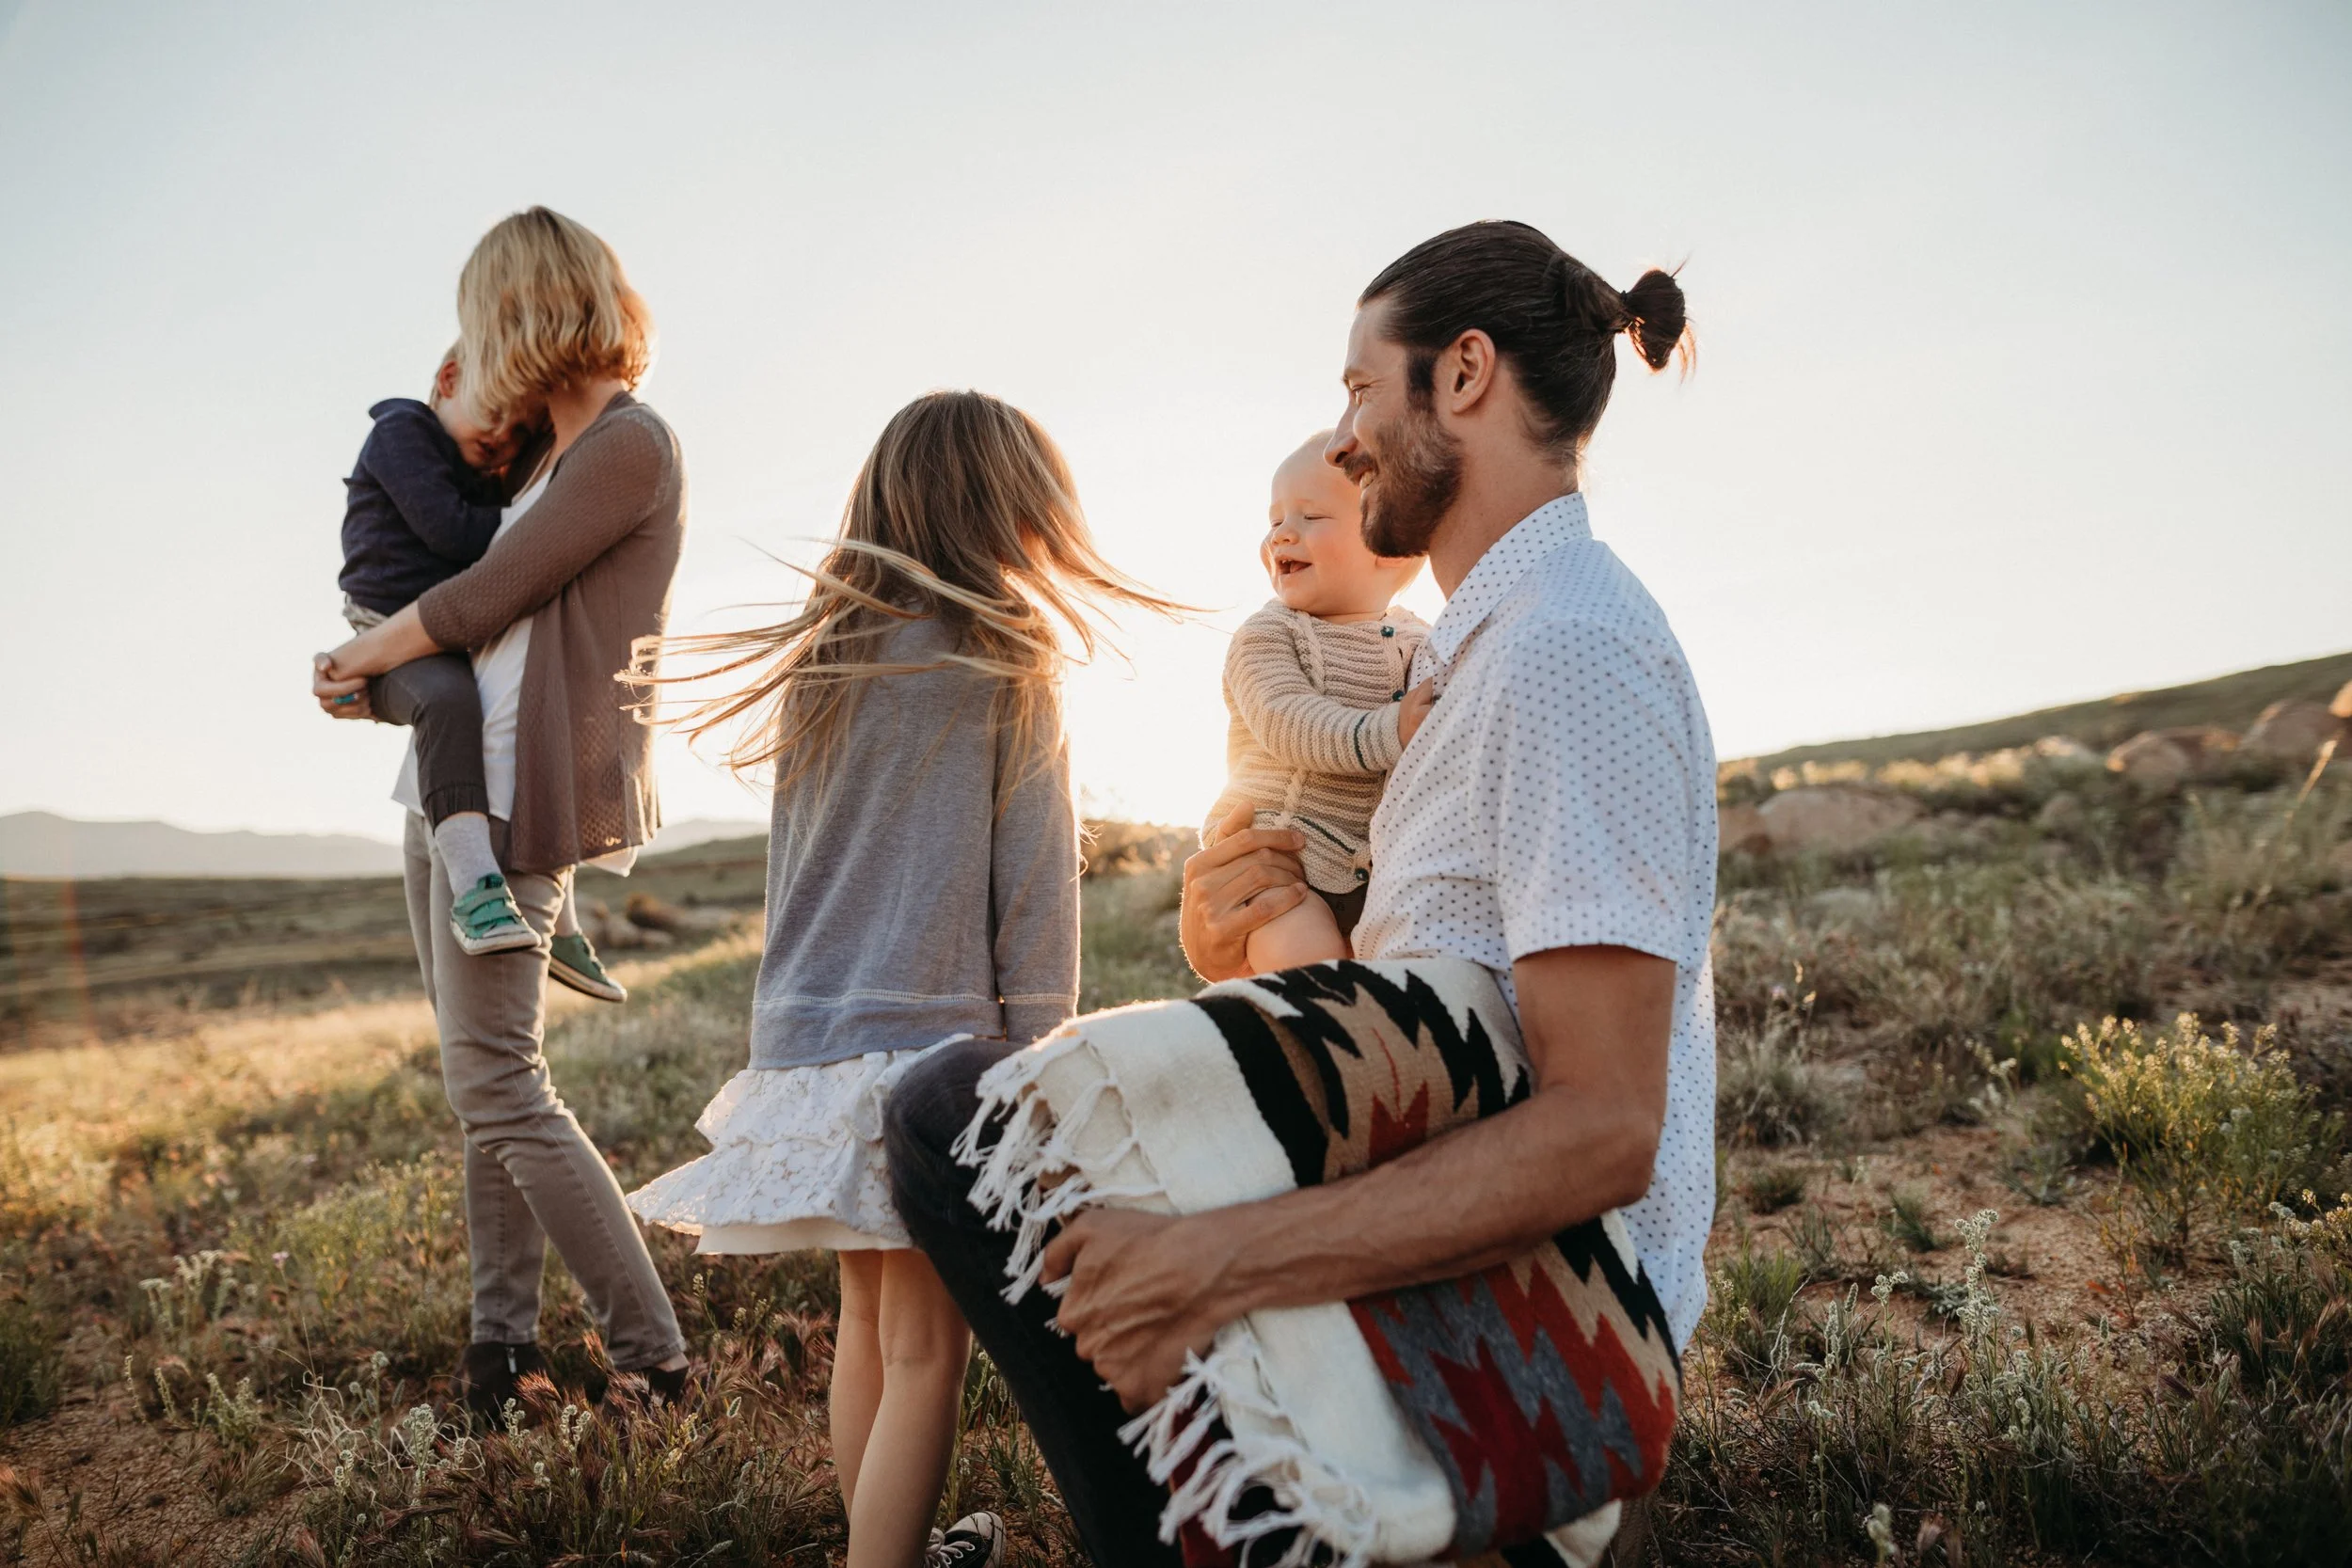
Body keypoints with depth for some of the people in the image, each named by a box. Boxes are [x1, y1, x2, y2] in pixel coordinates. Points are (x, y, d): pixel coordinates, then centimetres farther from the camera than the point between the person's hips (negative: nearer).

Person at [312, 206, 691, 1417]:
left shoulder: (628, 445, -12)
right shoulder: (563, 456, 17)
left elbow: (481, 601, -12)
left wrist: (351, 662, 3)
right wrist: (381, 679, 18)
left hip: (515, 800, -10)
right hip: (452, 785, 10)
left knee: (497, 1088, -9)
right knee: (480, 1079, 11)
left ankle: (650, 1354, -1)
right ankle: (504, 1337, 21)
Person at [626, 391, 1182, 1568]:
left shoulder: (815, 661, 10)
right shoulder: (1002, 667, -7)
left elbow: (795, 866, 14)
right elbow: (1033, 890, -7)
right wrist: (1039, 1054, 0)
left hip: (804, 1041, 7)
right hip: (927, 1046, -7)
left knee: (868, 1316, 19)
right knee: (924, 1352, 0)